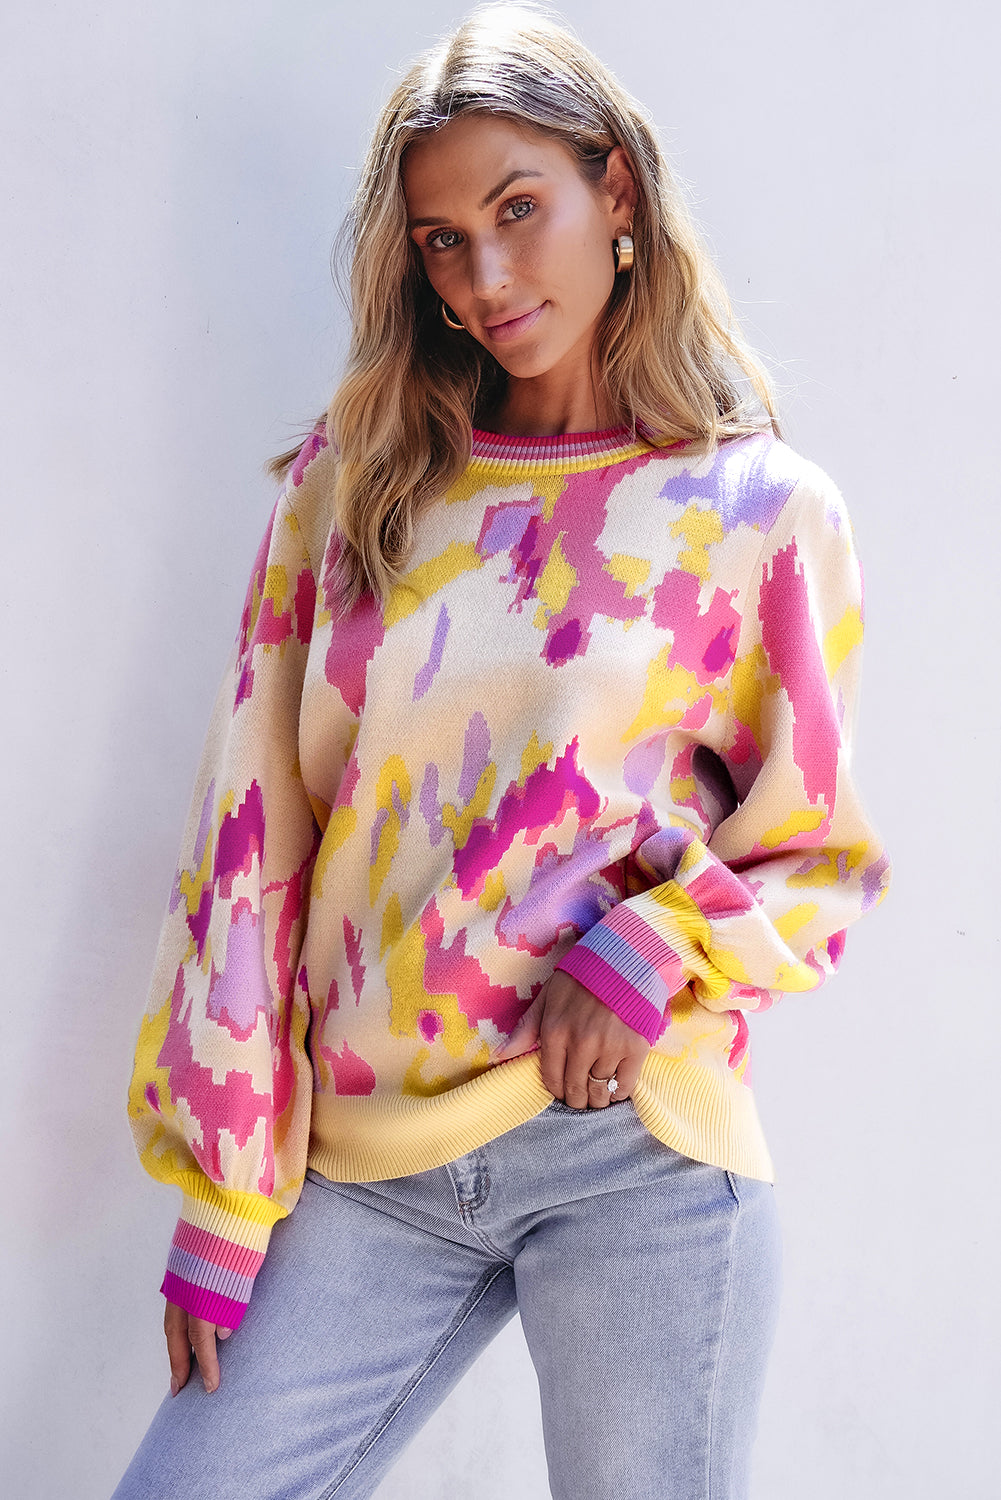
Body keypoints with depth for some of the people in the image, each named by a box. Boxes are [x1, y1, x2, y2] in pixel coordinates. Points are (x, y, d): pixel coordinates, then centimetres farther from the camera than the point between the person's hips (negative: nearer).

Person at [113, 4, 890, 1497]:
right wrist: (223, 1199, 2)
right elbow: (253, 831, 5)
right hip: (366, 1169, 2)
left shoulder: (761, 507, 2)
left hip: (639, 1155, -2)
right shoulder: (351, 489, 7)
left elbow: (825, 855, 7)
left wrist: (654, 950, -14)